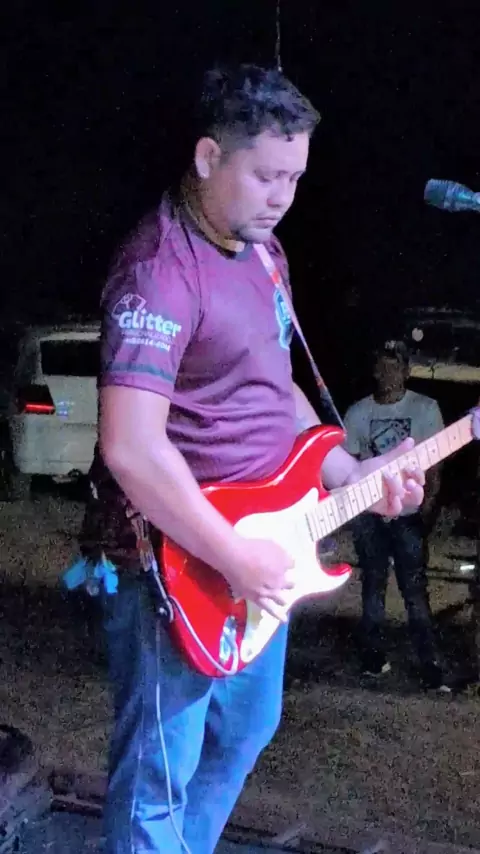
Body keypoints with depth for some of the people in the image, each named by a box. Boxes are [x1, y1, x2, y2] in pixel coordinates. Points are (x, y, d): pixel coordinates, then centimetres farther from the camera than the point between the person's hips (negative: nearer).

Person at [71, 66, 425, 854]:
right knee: (158, 777, 4)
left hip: (261, 548, 10)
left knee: (244, 733, 24)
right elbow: (130, 447, -30)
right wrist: (235, 558, -24)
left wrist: (352, 474, 6)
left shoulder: (261, 248, 9)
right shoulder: (160, 270, -22)